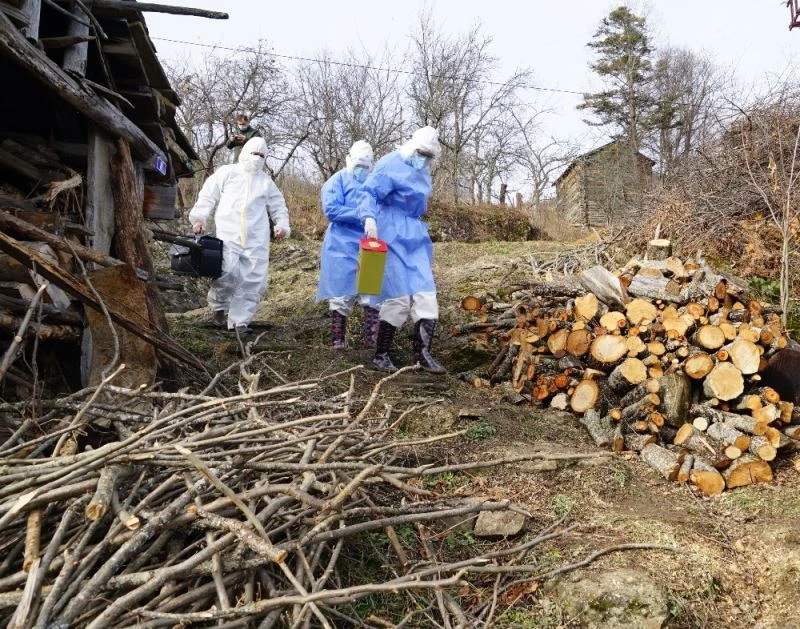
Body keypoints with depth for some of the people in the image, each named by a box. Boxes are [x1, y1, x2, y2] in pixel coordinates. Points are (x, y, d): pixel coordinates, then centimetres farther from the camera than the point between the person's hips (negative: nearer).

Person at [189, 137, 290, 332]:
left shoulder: (266, 181, 20)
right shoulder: (226, 172, 12)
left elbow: (278, 206, 22)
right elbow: (207, 196, 8)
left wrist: (282, 224, 5)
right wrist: (200, 218, -4)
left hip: (257, 239, 3)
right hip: (229, 235, -3)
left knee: (253, 280, -3)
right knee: (227, 272, -20)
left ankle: (239, 321, 6)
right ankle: (218, 307, 7)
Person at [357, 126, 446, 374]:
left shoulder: (422, 171, 15)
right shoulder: (390, 165, -10)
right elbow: (369, 193, -19)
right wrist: (369, 217, -36)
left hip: (415, 236, 8)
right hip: (392, 236, -8)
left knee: (426, 293, 0)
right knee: (399, 297, -9)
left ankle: (422, 353, 3)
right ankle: (380, 355, 4)